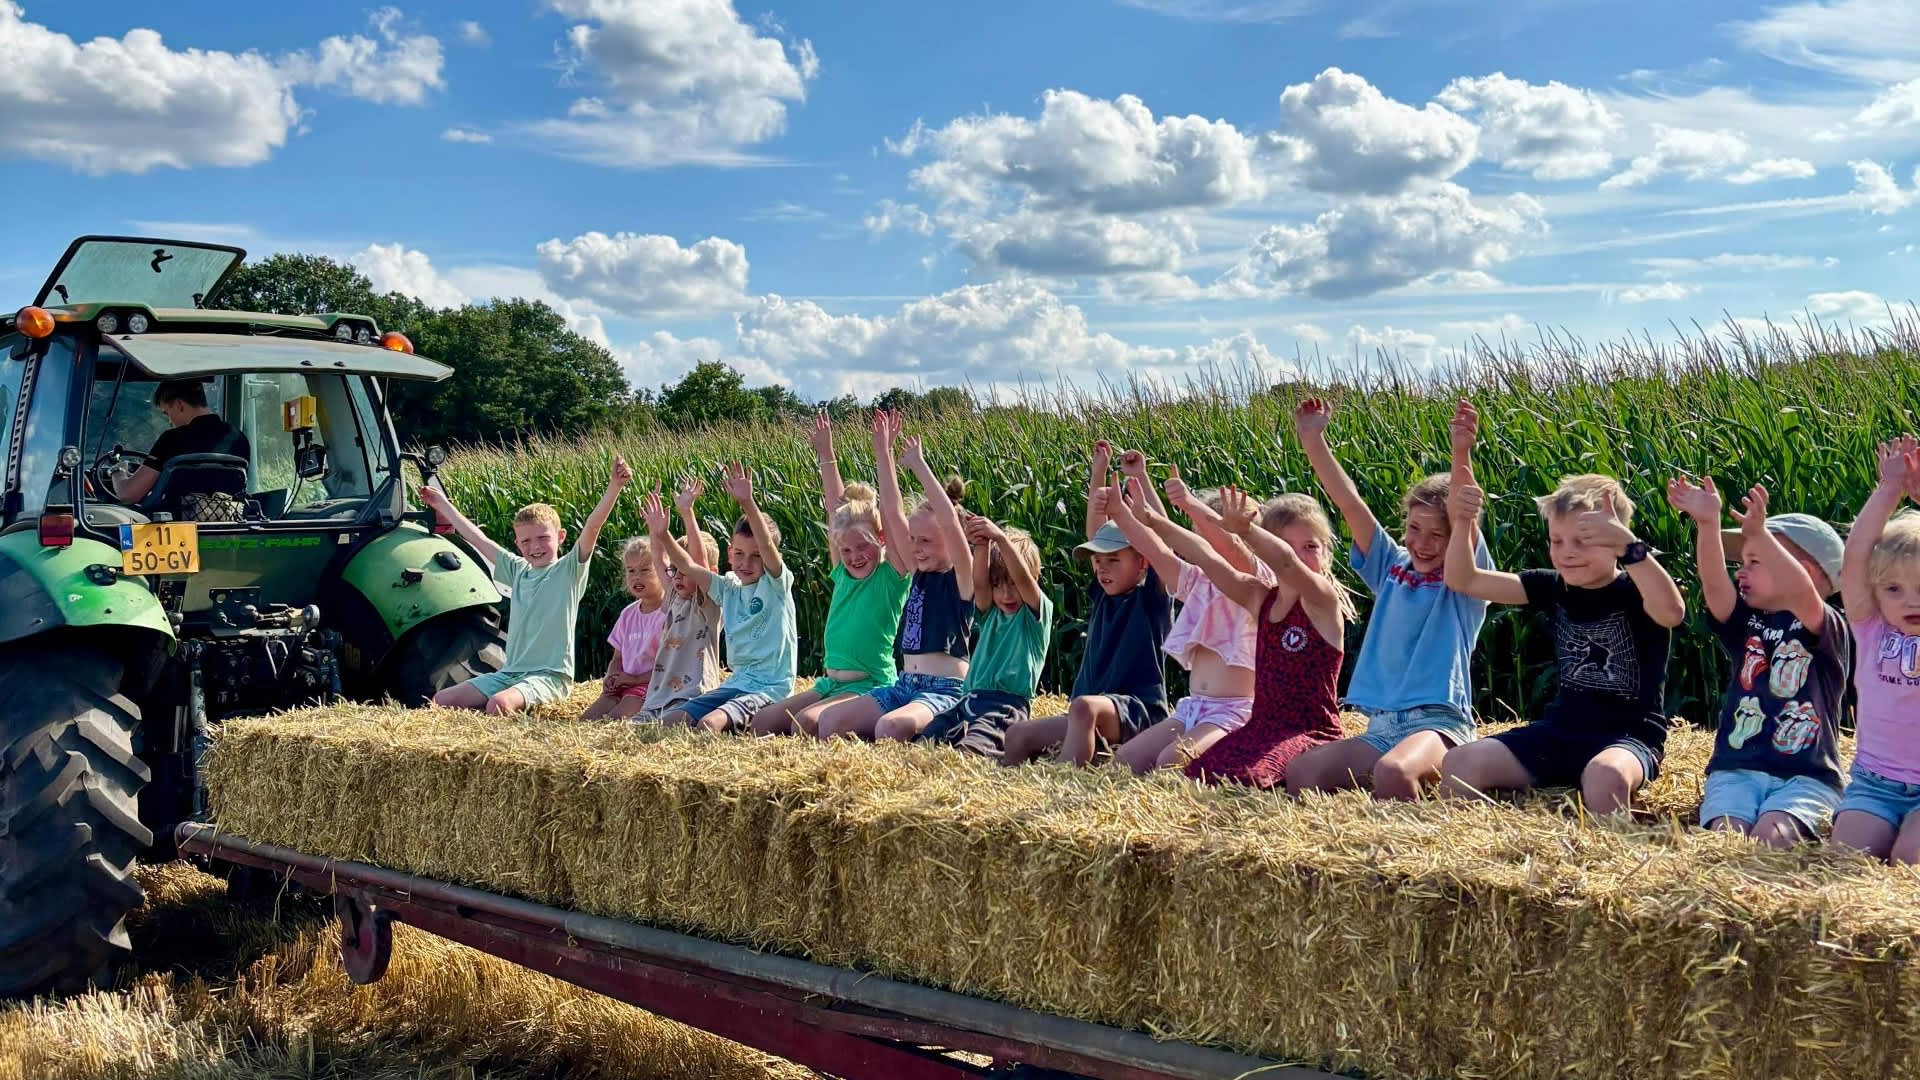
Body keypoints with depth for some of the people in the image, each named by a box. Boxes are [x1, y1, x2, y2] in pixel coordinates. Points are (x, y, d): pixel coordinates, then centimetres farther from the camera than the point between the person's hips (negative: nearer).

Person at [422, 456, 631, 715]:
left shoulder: (569, 570, -1)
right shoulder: (518, 571, 14)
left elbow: (592, 527, -16)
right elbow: (477, 539, 24)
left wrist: (614, 486, -29)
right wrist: (442, 504, 32)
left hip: (550, 675, -8)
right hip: (509, 673, 8)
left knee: (499, 704, -36)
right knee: (440, 701, -2)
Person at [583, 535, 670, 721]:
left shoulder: (668, 612, -8)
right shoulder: (628, 614, 17)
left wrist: (635, 678, -13)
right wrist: (611, 678, 0)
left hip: (651, 686, -7)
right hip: (623, 685, 7)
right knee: (585, 720, -14)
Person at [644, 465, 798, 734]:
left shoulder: (776, 584, -4)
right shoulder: (730, 589, 14)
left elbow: (766, 544, -21)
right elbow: (688, 566, 11)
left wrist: (747, 503, -35)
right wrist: (662, 535, -4)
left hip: (770, 687, -7)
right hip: (737, 682, 7)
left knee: (710, 722, -30)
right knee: (670, 722, -7)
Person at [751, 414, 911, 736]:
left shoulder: (892, 576, -5)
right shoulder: (843, 574, 10)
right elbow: (835, 508, 14)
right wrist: (826, 454, 17)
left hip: (870, 686, -7)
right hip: (830, 683, 7)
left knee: (806, 721, -30)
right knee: (762, 721, -8)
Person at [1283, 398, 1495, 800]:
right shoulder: (1391, 569, 14)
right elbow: (1349, 503, 7)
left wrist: (1461, 456, -35)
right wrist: (1312, 439, -1)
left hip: (1439, 724, -6)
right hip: (1381, 728, 6)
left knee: (1392, 773, -38)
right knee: (1299, 774, -17)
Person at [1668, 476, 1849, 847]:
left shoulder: (1829, 630, 2)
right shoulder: (1744, 624, 15)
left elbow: (1802, 595, -22)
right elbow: (1714, 585, -5)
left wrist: (1759, 533, -34)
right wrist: (1708, 525, -21)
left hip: (1806, 777, -3)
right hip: (1736, 771, 3)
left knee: (1771, 835, -31)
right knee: (1725, 833, -26)